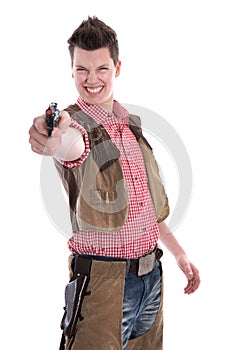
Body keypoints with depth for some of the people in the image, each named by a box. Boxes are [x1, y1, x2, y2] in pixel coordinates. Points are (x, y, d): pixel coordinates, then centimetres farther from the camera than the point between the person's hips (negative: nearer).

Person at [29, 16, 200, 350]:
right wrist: (58, 141, -62)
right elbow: (72, 143, -39)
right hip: (103, 279, -7)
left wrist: (178, 253, 22)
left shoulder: (132, 124, 10)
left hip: (151, 274, 7)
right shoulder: (74, 122, -11)